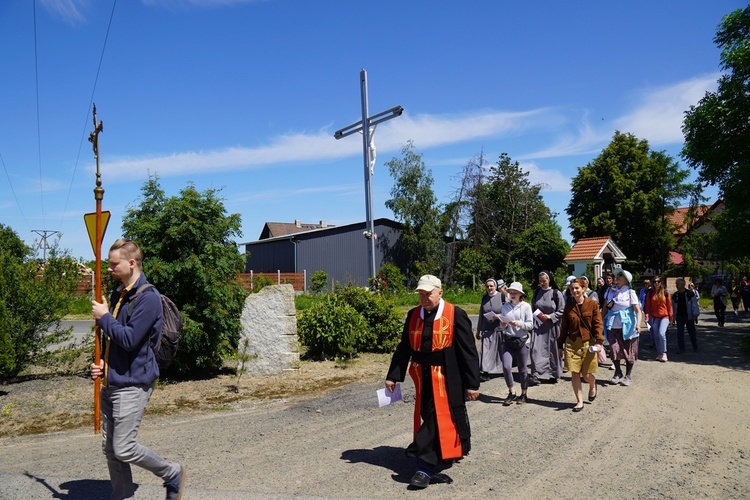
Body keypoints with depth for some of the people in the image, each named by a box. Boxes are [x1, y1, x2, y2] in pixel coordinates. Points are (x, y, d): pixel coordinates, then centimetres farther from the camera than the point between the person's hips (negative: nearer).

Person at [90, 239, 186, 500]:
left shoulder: (148, 298, -17)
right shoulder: (118, 295, 12)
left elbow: (129, 339, -24)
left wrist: (104, 317, -12)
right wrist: (102, 362, 5)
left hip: (132, 383, -9)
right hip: (110, 382, 9)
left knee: (124, 449, -6)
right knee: (110, 448, 13)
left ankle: (173, 474, 16)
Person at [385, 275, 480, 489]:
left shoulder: (455, 315, -10)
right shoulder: (413, 315, 4)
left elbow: (468, 351, -10)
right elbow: (404, 348, 8)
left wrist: (472, 383, -11)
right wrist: (393, 376, 5)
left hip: (446, 379, -5)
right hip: (423, 378, 5)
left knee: (436, 419, -6)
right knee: (430, 418, 14)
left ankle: (425, 468, 0)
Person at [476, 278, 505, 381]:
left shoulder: (502, 297, -6)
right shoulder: (484, 298, 7)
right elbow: (481, 315, 13)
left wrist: (498, 316, -21)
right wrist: (478, 330, 15)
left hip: (499, 329, -3)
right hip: (487, 330, 3)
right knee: (486, 350, -5)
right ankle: (485, 372, -5)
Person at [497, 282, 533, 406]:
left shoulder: (526, 306, -2)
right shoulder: (505, 306, 8)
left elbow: (530, 325, -5)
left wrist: (519, 323, -20)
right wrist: (503, 325, -8)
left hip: (522, 340, -2)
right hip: (508, 340, 3)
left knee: (523, 369, 6)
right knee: (506, 367, -9)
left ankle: (524, 394, 24)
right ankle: (511, 393, 10)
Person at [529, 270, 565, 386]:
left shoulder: (556, 293, -6)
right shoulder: (537, 292, 5)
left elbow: (562, 311, -5)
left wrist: (550, 316, -16)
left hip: (551, 326, -2)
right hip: (538, 325, 2)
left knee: (552, 350, 8)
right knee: (537, 349, -7)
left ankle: (553, 374, 23)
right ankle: (536, 375, -8)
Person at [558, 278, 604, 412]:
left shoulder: (592, 304, -3)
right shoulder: (568, 306, 4)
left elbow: (597, 324, -5)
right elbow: (564, 326, 9)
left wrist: (599, 341, -16)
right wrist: (560, 345, 9)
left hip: (588, 343, -2)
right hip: (572, 343, 2)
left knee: (586, 374, 3)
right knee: (575, 373, 0)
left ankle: (593, 386, 39)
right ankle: (579, 401, 13)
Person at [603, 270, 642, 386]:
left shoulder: (630, 292, -3)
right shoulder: (611, 291, 8)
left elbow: (638, 310, -9)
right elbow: (605, 307, 20)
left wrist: (638, 324, -22)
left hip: (626, 326, -3)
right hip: (613, 326, 3)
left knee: (628, 351, 5)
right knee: (614, 350, 0)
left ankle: (628, 376, 18)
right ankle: (617, 373, 20)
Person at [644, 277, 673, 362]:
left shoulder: (665, 292, 0)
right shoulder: (650, 293, 4)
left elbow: (669, 305, 2)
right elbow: (648, 305, 3)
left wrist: (671, 317, 1)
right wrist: (647, 316, -6)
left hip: (664, 316, -2)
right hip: (654, 317, 2)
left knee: (661, 333, -18)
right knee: (656, 336, 7)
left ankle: (664, 353, -3)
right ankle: (659, 354, 19)